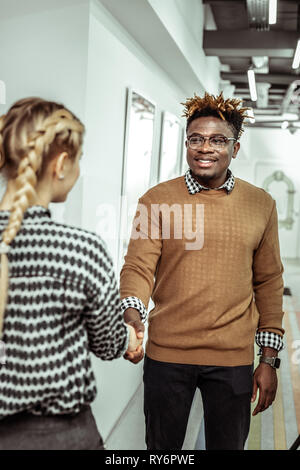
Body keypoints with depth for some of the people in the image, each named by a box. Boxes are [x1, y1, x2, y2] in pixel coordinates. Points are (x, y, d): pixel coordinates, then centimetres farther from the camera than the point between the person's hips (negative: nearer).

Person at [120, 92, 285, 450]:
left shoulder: (261, 204, 2)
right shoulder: (156, 200, -3)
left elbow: (268, 283, 5)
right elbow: (138, 267, -8)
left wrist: (269, 359, 5)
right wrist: (131, 315, -29)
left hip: (234, 359, 1)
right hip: (167, 354, -1)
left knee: (228, 444, 17)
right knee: (162, 447, 15)